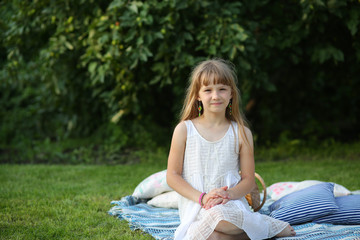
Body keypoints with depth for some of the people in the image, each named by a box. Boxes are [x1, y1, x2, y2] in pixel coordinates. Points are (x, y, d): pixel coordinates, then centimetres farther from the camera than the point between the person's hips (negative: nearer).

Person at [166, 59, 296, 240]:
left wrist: (229, 194, -16)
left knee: (218, 216, -38)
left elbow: (249, 179, 6)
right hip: (195, 204, 1)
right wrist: (202, 197, -12)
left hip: (230, 204, 0)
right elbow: (172, 176, 2)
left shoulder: (241, 133, 6)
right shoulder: (184, 130, 3)